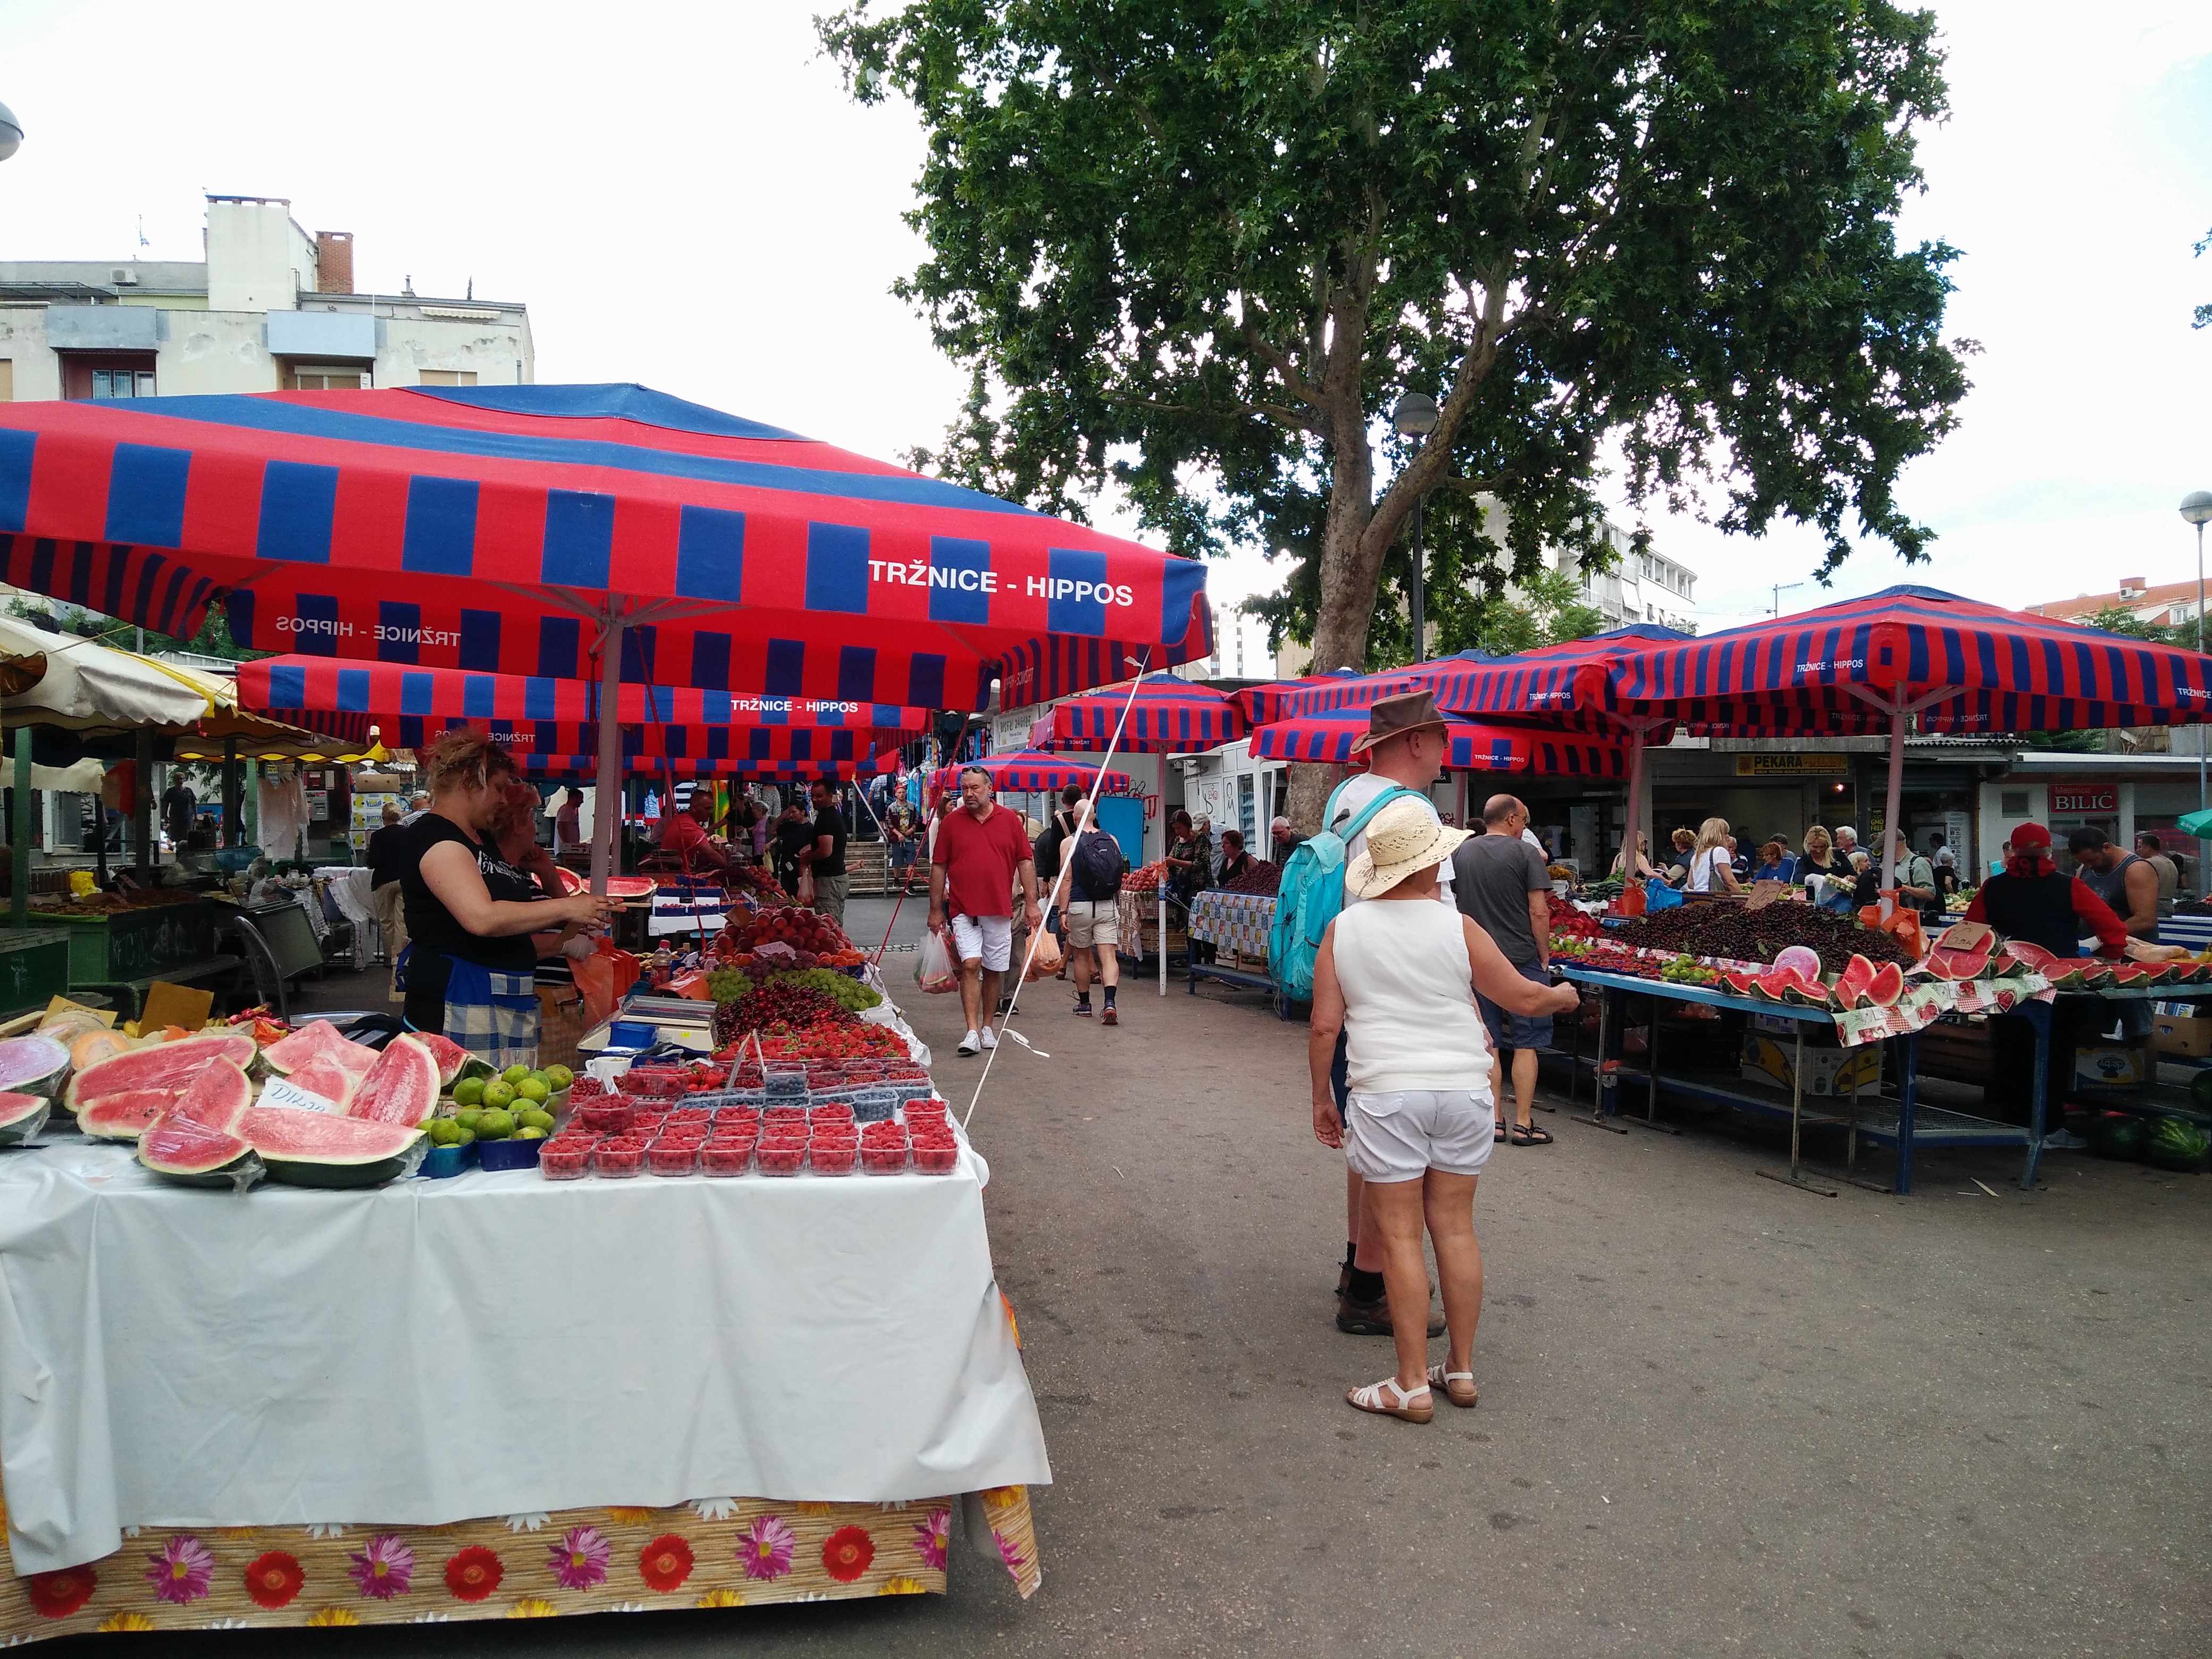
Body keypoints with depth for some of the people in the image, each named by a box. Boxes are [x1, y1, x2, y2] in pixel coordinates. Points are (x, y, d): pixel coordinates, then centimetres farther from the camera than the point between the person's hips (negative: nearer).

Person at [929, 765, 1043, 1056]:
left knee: (993, 970, 9)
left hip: (999, 909, 1)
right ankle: (972, 1032, -14)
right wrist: (936, 909, 3)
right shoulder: (951, 822, 3)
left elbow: (1026, 862, 7)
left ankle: (987, 1027, 24)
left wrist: (1031, 902, 1)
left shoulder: (1010, 819, 5)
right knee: (970, 965, -13)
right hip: (963, 909, -1)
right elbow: (938, 867, 6)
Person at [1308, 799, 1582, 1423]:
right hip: (1462, 1091, 2)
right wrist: (1564, 996, 26)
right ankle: (1461, 1369, 23)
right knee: (1455, 1227, 12)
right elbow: (1525, 999, 5)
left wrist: (1322, 1099, 9)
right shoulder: (1456, 927, -2)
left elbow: (1325, 1027, -2)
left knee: (1400, 1235, 3)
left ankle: (1413, 1386, 8)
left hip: (1385, 1095, -1)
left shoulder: (1343, 929, -1)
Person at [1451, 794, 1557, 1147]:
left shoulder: (1461, 853, 4)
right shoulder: (1525, 853, -8)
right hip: (1523, 960, -4)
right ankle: (1522, 1124, 6)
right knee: (1526, 1044, 5)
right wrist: (1544, 957, -2)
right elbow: (1539, 912, -12)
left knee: (1487, 1044, 10)